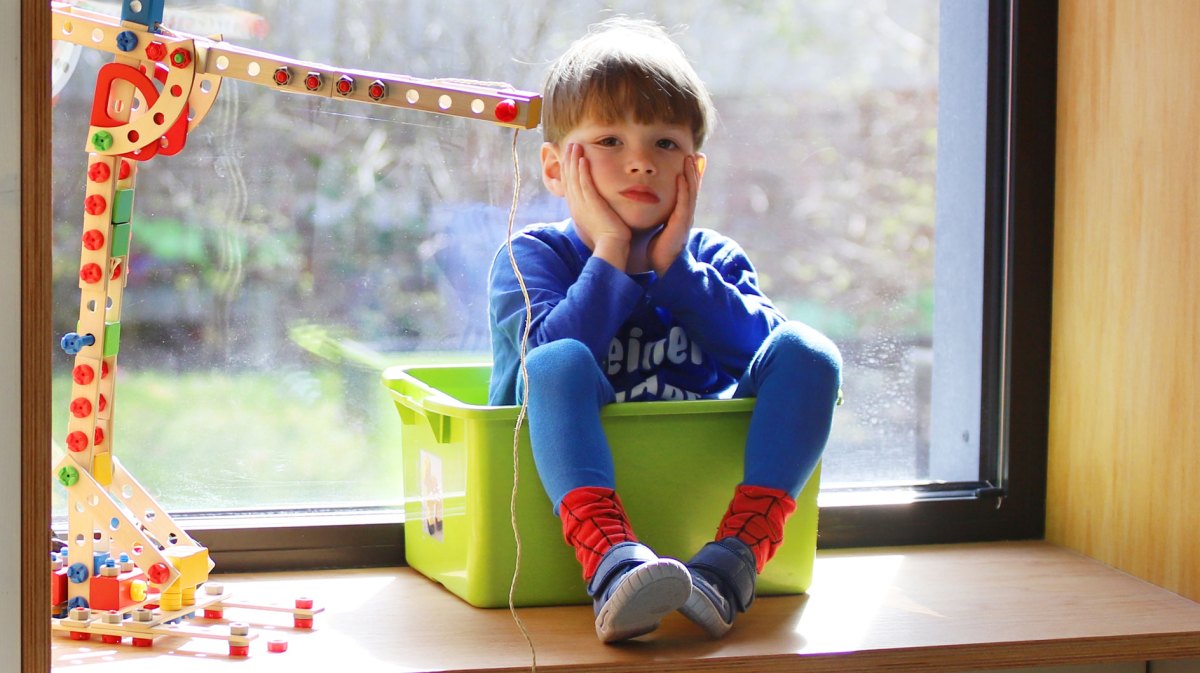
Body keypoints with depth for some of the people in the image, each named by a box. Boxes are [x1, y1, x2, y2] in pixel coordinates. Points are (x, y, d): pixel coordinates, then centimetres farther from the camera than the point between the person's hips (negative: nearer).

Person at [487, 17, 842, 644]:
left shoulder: (713, 258, 11)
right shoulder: (532, 256, 1)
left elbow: (760, 347, -9)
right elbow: (551, 357, -19)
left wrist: (671, 264, -10)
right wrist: (612, 258, -14)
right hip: (578, 480, -3)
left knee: (808, 352, -15)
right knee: (558, 363, -31)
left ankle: (736, 556, -35)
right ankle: (613, 562, -53)